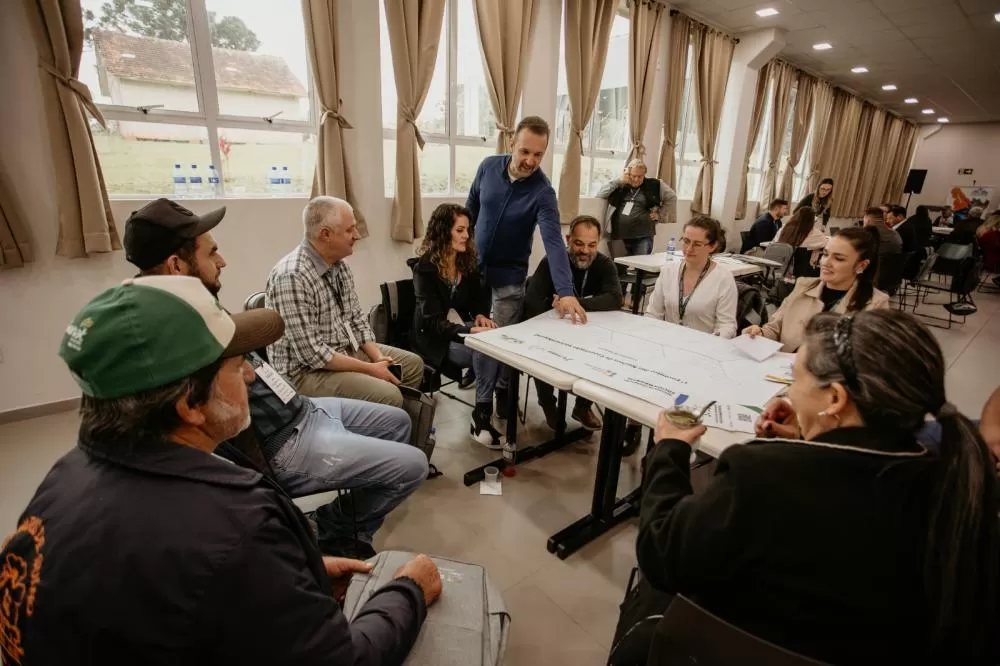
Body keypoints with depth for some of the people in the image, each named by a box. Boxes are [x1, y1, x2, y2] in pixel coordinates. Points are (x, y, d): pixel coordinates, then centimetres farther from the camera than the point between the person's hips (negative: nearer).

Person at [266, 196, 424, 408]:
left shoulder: (339, 265, 3)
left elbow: (356, 318, 9)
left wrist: (378, 357, -6)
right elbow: (312, 353, -27)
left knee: (413, 364, 12)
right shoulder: (292, 277, -26)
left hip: (348, 349, 9)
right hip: (307, 370, -9)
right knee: (388, 397, -26)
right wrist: (369, 369, -21)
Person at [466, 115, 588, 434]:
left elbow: (554, 242, -31)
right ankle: (484, 400, 27)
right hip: (475, 265, 4)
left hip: (509, 274, -3)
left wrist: (565, 292, -44)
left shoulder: (542, 192, -20)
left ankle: (502, 390, 27)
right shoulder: (488, 167, -8)